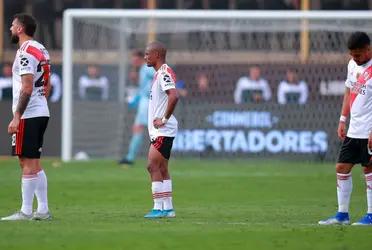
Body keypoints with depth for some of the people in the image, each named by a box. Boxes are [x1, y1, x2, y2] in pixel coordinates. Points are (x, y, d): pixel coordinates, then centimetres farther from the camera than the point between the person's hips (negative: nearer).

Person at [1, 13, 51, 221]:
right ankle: (43, 210, 13)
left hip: (28, 115, -9)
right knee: (35, 163, 12)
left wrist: (17, 117, -20)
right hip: (42, 112, 9)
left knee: (28, 163, -7)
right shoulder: (41, 50, 15)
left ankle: (26, 212, -6)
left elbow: (27, 88, -21)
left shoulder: (26, 52, -15)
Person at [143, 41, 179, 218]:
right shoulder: (159, 73, 17)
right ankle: (168, 208, 12)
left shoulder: (164, 73, -15)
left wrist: (164, 119, -23)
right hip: (158, 131, 10)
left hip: (163, 130, -10)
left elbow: (174, 96, -30)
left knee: (153, 166, -11)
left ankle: (159, 207, -11)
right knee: (161, 169, 10)